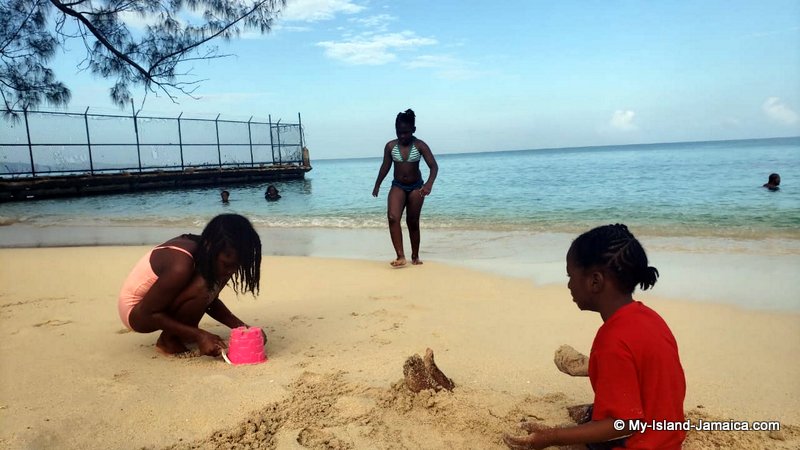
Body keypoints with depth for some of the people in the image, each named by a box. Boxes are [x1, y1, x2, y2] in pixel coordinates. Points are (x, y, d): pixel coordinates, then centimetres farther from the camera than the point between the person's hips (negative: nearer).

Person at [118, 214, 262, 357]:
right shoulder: (181, 266, -34)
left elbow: (211, 301, 3)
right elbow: (148, 313, -25)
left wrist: (241, 327, -10)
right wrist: (199, 336, -27)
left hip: (162, 301, 8)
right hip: (136, 312, -8)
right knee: (200, 289, -31)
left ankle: (176, 333, 2)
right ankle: (168, 340, -7)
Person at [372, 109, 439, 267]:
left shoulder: (420, 145, -13)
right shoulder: (390, 146, -6)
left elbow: (434, 166, -18)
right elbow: (385, 167, 9)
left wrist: (429, 184, -36)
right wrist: (377, 186, 17)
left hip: (416, 187, -1)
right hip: (397, 186, 1)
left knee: (413, 222, 7)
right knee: (393, 217, -22)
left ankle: (415, 256, 24)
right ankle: (400, 256, -24)